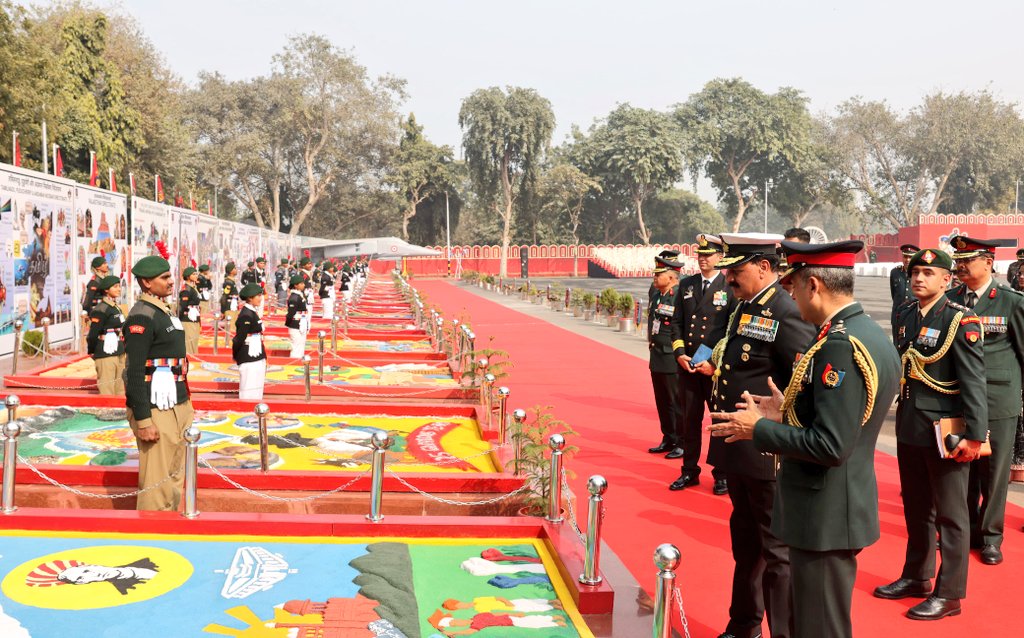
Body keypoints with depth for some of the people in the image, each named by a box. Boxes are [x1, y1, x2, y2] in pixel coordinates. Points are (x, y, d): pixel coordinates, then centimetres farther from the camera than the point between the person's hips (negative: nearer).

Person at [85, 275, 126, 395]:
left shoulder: (116, 308, 14)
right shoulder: (101, 310, -13)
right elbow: (93, 334, -13)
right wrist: (92, 353, -4)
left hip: (119, 354, 9)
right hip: (106, 356, -9)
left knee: (120, 391, 13)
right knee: (107, 392, -4)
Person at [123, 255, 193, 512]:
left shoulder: (164, 312, 15)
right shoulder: (141, 317, -15)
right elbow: (134, 373, -19)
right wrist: (143, 421, -22)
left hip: (178, 406, 10)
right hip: (156, 412, -10)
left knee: (176, 477, 17)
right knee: (156, 483, -3)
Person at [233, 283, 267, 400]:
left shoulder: (252, 312, 12)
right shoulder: (246, 315, -17)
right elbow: (239, 338, -17)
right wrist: (235, 355, -5)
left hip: (257, 359, 9)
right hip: (249, 360, -9)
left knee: (257, 393, 15)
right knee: (249, 395, -2)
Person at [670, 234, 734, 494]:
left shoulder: (730, 287, -3)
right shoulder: (686, 285, 10)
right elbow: (677, 322, 11)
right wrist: (679, 353, -2)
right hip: (687, 364, 4)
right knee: (689, 419, 10)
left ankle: (722, 475, 15)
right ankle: (689, 471, 21)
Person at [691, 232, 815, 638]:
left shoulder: (787, 313, -18)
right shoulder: (744, 308, 11)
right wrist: (716, 370, 10)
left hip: (768, 452, -10)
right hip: (738, 447, 10)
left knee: (777, 548, 3)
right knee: (745, 540, 23)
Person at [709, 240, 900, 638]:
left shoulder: (840, 344, -24)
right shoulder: (871, 335, 8)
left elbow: (829, 446, -27)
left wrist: (758, 429, -16)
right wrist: (788, 413, 11)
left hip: (825, 516, -10)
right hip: (842, 505, 10)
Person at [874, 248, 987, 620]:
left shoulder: (961, 321, -12)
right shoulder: (905, 315, 7)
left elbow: (974, 382, -14)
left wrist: (974, 436, -17)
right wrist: (901, 417, 13)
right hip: (909, 427, 6)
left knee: (949, 514, 5)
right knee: (915, 508, 19)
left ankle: (948, 593, 16)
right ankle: (916, 577, 34)